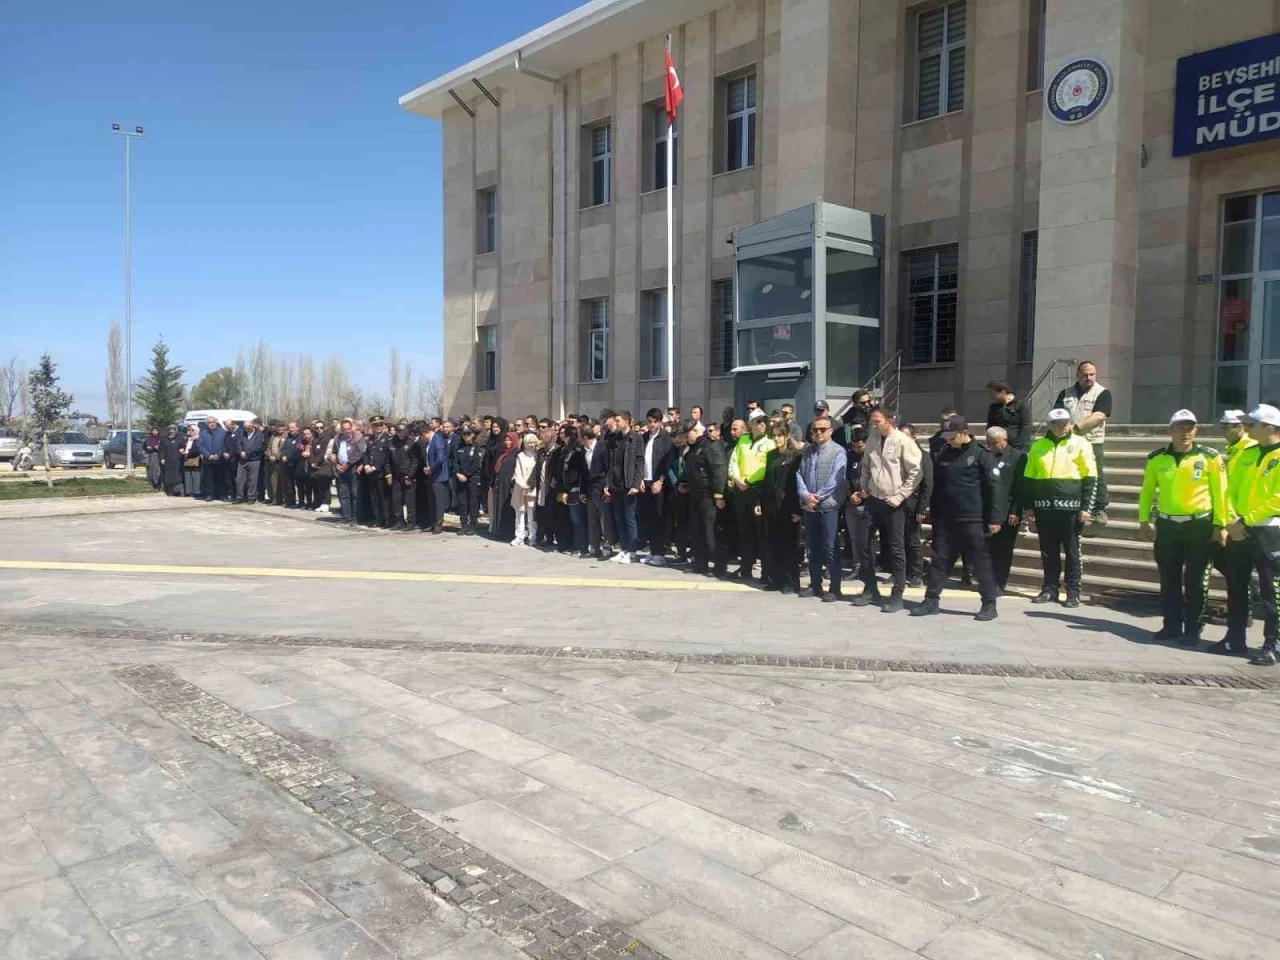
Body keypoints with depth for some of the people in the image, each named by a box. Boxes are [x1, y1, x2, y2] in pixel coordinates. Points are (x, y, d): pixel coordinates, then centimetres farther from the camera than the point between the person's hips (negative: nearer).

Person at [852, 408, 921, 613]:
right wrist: (863, 487, 9)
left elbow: (916, 472, -14)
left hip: (893, 503, -6)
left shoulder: (903, 441, -12)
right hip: (872, 500, 6)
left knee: (896, 549, 1)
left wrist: (899, 496, -15)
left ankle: (897, 596, 8)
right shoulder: (872, 439, 6)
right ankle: (870, 589, 21)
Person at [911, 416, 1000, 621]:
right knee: (939, 560, 7)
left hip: (972, 519, -5)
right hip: (945, 519, 5)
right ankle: (931, 601, 14)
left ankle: (989, 604, 9)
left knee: (981, 562, 1)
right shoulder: (944, 455, 10)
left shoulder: (978, 454, -6)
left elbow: (990, 487, -7)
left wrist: (993, 518, -9)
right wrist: (935, 516, 14)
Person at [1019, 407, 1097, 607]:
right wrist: (1027, 506, 9)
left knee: (1072, 551, 3)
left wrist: (1086, 507, -7)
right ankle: (1050, 589, 18)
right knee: (1048, 552, 9)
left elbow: (1090, 478, -1)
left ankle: (1073, 592, 9)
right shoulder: (1038, 446, 10)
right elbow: (1028, 478, 14)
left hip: (1070, 507, -3)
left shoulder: (1080, 444, 1)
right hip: (1044, 507, 3)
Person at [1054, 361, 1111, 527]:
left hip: (1093, 442, -3)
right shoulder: (1066, 393, 13)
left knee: (1096, 476, -2)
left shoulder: (1102, 393, 1)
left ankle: (1100, 510, 5)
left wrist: (1076, 426, -20)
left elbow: (1099, 416, -12)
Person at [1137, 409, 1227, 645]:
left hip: (1200, 526, -3)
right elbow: (1147, 491, 11)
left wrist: (1220, 524, -7)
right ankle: (1171, 626, 19)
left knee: (1195, 581, 4)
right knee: (1169, 580, 9)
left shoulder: (1210, 457, -4)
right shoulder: (1156, 458, 4)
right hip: (1166, 525, 3)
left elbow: (1220, 492, -4)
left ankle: (1193, 629, 13)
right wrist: (1144, 521, 8)